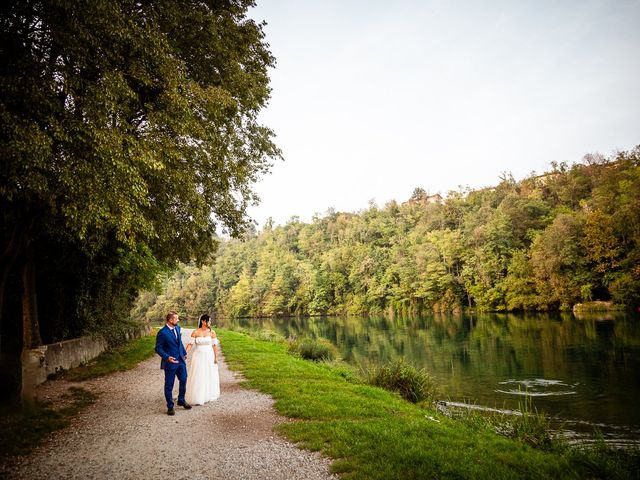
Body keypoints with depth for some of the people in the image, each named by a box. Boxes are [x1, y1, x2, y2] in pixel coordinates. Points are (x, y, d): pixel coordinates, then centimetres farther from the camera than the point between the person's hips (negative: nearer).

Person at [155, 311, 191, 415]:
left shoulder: (177, 328, 3)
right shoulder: (162, 333, -20)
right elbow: (158, 348, -16)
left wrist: (184, 353, 21)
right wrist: (167, 357, -28)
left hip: (181, 360, 7)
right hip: (170, 362, -7)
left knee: (183, 380, 16)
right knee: (169, 385, 6)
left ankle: (181, 400, 36)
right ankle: (170, 407, 20)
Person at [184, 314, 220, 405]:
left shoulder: (212, 332, -3)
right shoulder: (195, 332, -5)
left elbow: (215, 345, -1)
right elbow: (190, 344, -8)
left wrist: (216, 357, -3)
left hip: (209, 356, 1)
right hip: (198, 356, -1)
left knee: (209, 376, 9)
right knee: (197, 377, 1)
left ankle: (207, 396, 26)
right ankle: (197, 398, 13)